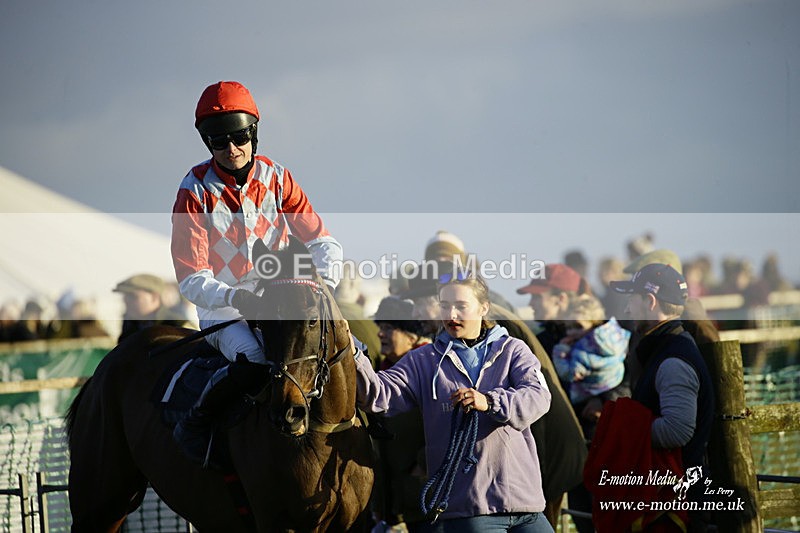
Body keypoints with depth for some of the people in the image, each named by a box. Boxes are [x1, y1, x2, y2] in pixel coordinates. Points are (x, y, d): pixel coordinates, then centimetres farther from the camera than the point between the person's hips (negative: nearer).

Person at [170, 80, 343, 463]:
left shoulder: (277, 178, 0)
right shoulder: (195, 191, -10)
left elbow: (322, 241, 2)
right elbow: (192, 280, -14)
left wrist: (324, 284, -20)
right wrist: (235, 297, -33)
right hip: (222, 312, -4)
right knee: (255, 361, -34)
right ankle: (194, 423, -13)